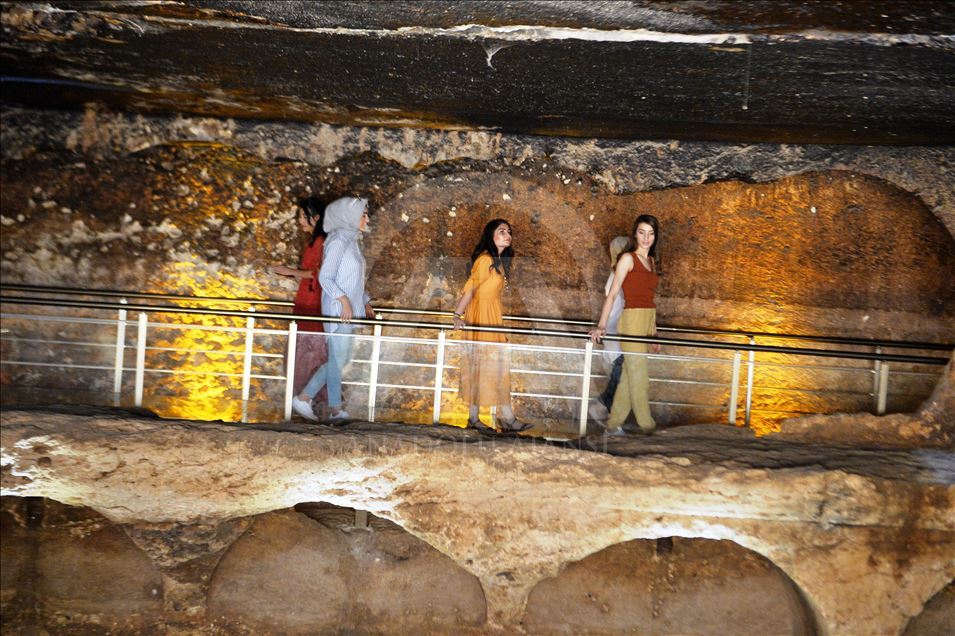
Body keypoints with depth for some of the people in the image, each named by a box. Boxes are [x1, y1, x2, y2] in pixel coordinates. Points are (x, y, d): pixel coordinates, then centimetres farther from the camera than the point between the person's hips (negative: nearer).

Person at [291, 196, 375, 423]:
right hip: (338, 310, -9)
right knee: (338, 359, 0)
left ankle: (304, 398, 18)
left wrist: (365, 302, 16)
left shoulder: (351, 241, 15)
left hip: (350, 309, 9)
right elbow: (325, 277, -17)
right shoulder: (338, 241, -12)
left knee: (341, 359, 13)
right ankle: (335, 410, 11)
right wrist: (344, 300, -23)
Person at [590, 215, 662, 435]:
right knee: (639, 378, -2)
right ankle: (648, 428, 6)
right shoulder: (628, 258, -6)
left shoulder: (652, 261, 14)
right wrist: (601, 326, -18)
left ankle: (614, 425, 16)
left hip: (648, 320, 7)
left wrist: (654, 332, 16)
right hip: (632, 319, -7)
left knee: (629, 375, 9)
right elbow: (612, 293, -11)